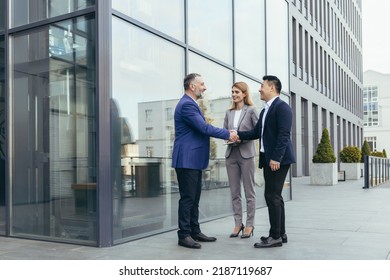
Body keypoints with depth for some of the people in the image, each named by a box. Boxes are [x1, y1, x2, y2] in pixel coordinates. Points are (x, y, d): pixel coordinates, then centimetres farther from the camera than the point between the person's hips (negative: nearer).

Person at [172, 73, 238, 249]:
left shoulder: (191, 104, 18)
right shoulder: (186, 104, -16)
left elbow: (201, 128, 19)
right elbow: (204, 128, -22)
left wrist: (226, 134, 10)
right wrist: (227, 134, -13)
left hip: (194, 160, 11)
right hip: (187, 160, -11)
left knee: (194, 198, 14)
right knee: (187, 198, -4)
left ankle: (195, 232, 22)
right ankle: (184, 235, 3)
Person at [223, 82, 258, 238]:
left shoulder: (251, 110, -2)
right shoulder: (229, 112, 12)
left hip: (246, 154, -5)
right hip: (231, 154, 5)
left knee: (249, 192, 3)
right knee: (234, 192, 7)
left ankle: (249, 225, 9)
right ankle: (238, 223, 16)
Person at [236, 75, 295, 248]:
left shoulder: (282, 107, -10)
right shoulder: (265, 110, 19)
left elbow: (283, 135, -18)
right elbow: (256, 133, 17)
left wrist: (276, 158, -24)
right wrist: (237, 134, 6)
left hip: (278, 159, -9)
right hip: (268, 159, 9)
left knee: (272, 196, -8)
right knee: (274, 196, 12)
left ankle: (275, 237, -2)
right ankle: (280, 233, 20)